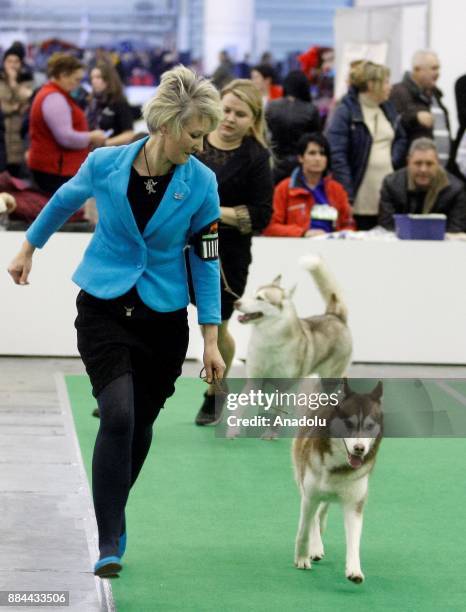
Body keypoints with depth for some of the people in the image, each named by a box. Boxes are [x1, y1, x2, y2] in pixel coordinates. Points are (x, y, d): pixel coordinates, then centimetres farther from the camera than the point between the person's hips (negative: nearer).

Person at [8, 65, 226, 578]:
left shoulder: (201, 183, -11)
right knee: (117, 415, -19)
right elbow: (65, 200, 9)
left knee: (139, 425, 11)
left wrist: (211, 340, -4)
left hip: (164, 318, 2)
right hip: (103, 309, -1)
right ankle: (109, 546, -15)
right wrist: (28, 248, 22)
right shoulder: (105, 164, -12)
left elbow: (205, 261, -3)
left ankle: (113, 519, 36)